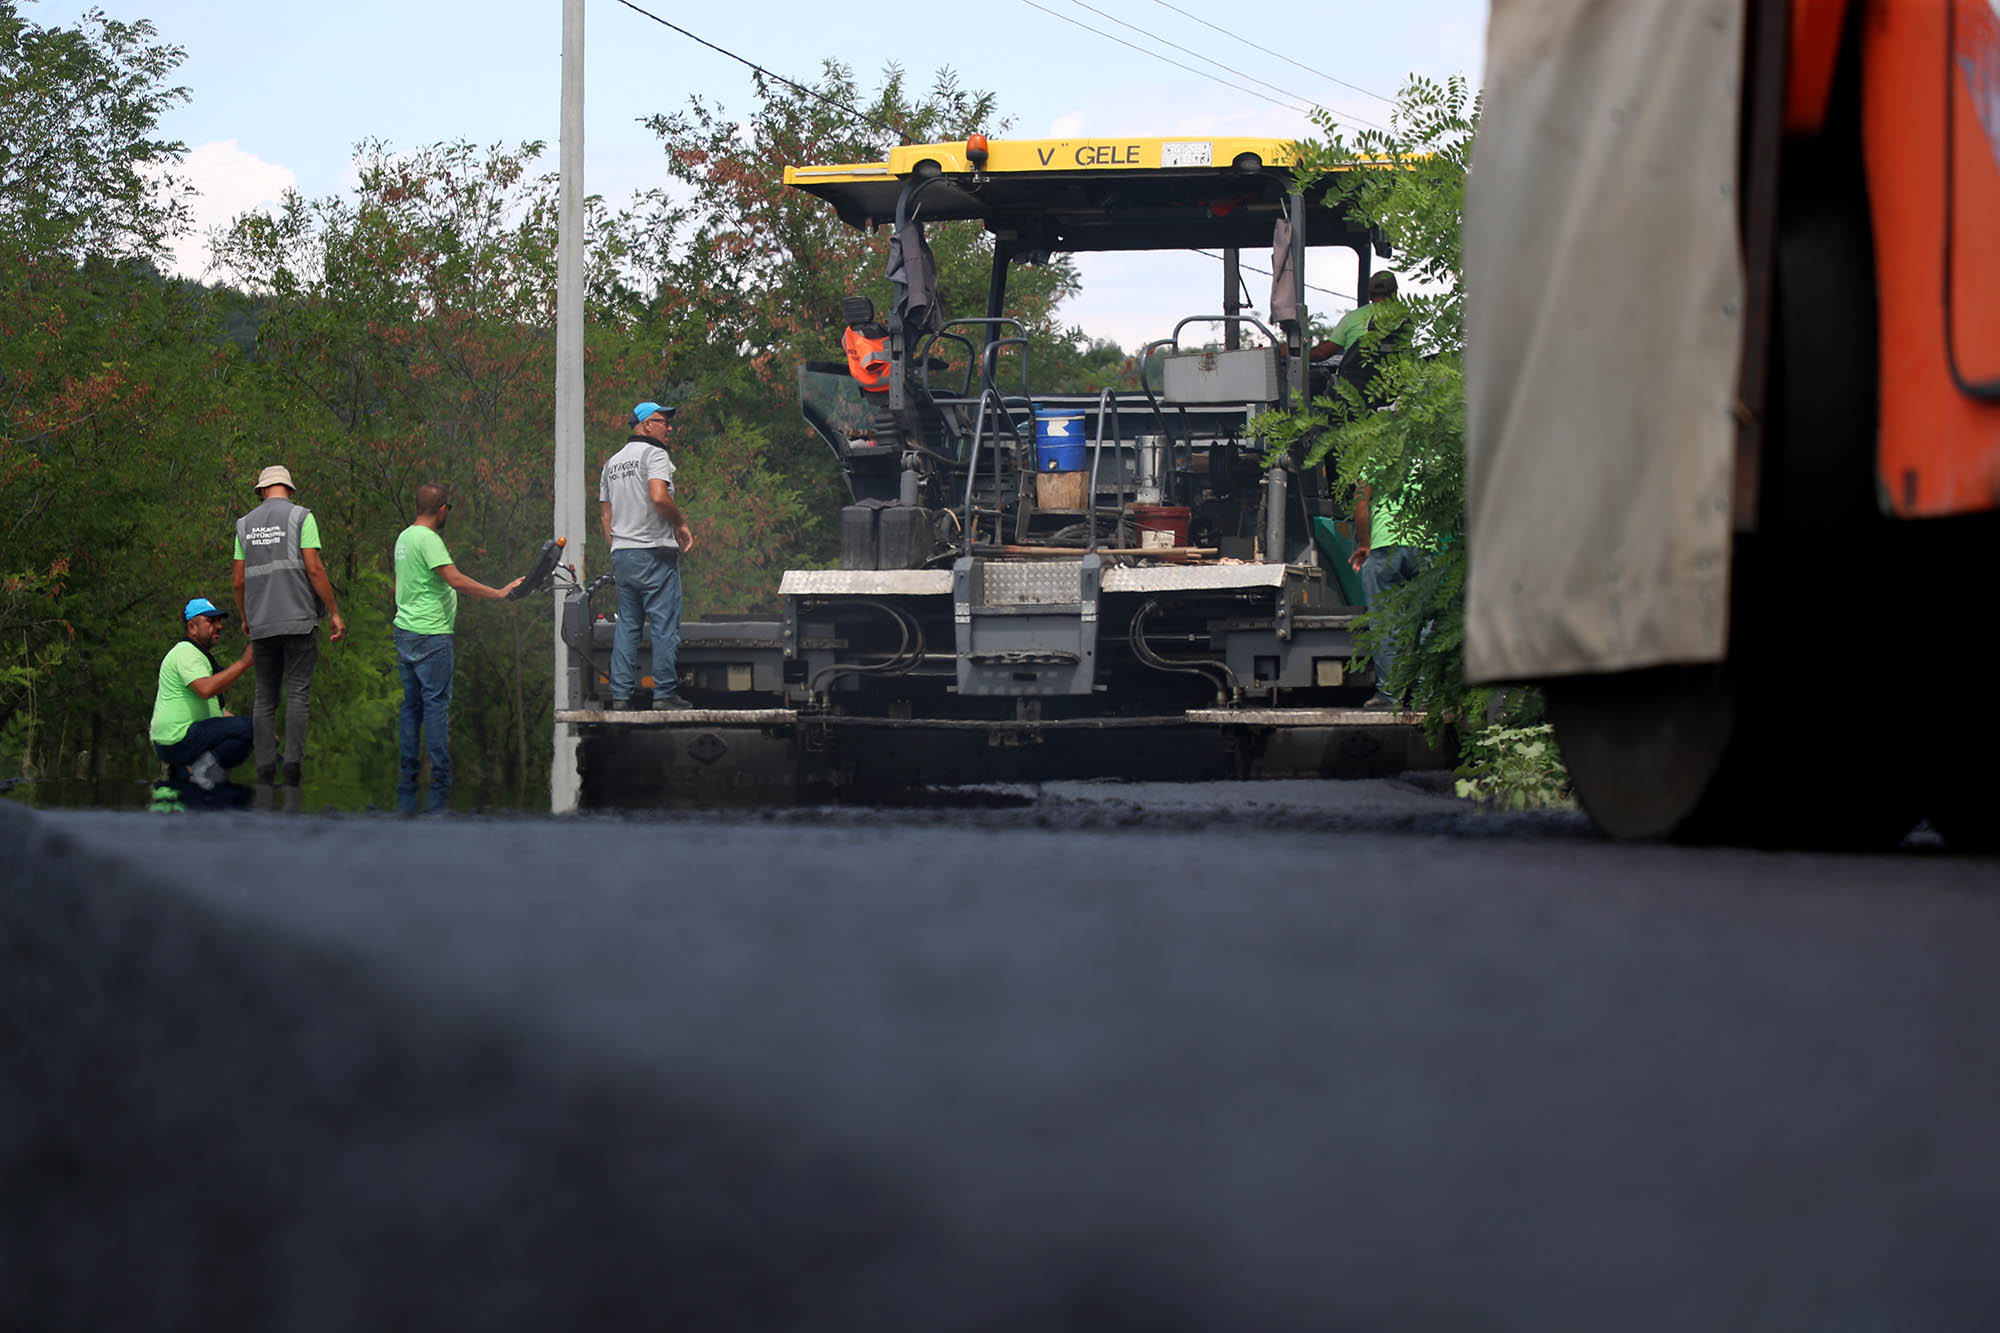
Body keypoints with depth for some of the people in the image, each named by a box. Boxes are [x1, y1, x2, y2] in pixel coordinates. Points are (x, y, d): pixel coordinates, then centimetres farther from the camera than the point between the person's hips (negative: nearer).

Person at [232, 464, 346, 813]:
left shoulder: (246, 524, 11)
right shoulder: (301, 517, -2)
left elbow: (239, 581, 11)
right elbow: (314, 569, -10)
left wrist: (245, 618, 27)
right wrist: (335, 613, -4)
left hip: (262, 624, 3)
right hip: (299, 620, -3)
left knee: (265, 699, 7)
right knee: (298, 695, -4)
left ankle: (265, 784, 0)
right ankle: (292, 774, -17)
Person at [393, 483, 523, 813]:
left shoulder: (404, 537, 12)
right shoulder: (429, 540, -15)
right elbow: (455, 579, -23)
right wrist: (499, 594, -18)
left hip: (405, 633, 9)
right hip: (430, 635, -9)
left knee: (411, 706, 10)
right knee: (436, 703, -5)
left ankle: (406, 797, 10)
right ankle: (440, 784, -6)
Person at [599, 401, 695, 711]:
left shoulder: (613, 462, 17)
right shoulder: (654, 455, -7)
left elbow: (605, 515, 18)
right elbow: (659, 497, -23)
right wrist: (681, 524, -9)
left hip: (621, 554, 7)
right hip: (654, 552, -7)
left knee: (627, 626, 9)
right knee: (664, 625, -3)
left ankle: (620, 695, 5)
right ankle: (665, 693, -4)